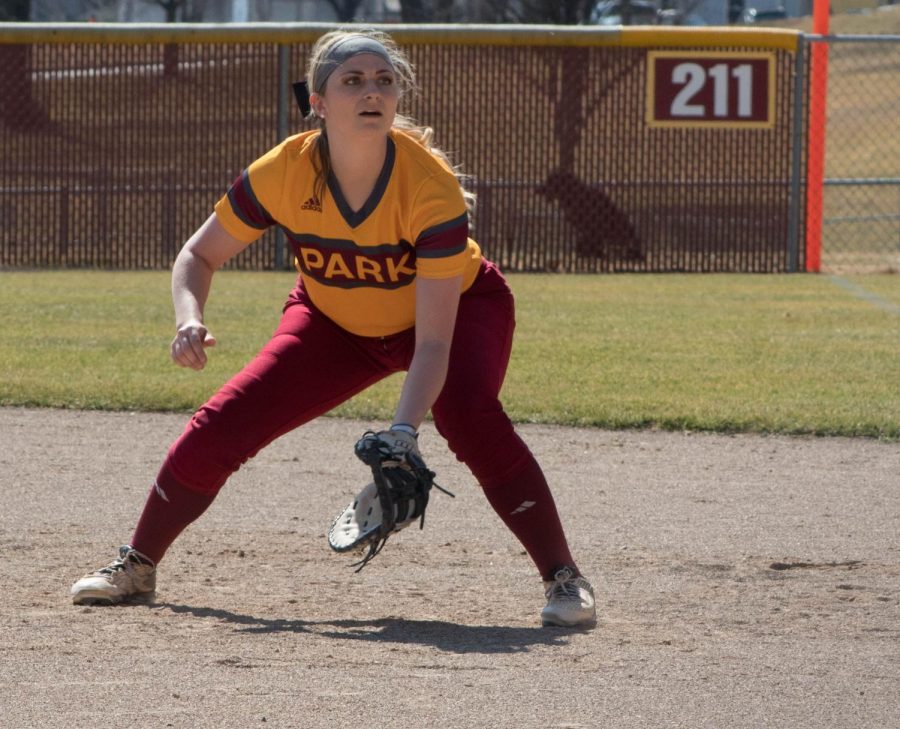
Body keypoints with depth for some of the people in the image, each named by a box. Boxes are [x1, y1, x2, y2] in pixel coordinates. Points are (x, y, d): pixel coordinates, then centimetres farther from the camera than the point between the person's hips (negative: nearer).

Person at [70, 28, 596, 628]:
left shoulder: (430, 186, -35)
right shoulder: (283, 174, -27)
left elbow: (434, 342, -36)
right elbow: (200, 255, -10)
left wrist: (403, 432, -50)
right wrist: (190, 320, -31)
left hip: (460, 307, -3)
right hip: (336, 324, 3)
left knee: (469, 416, -33)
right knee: (222, 425, -8)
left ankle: (563, 577, -22)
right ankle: (138, 565, 15)